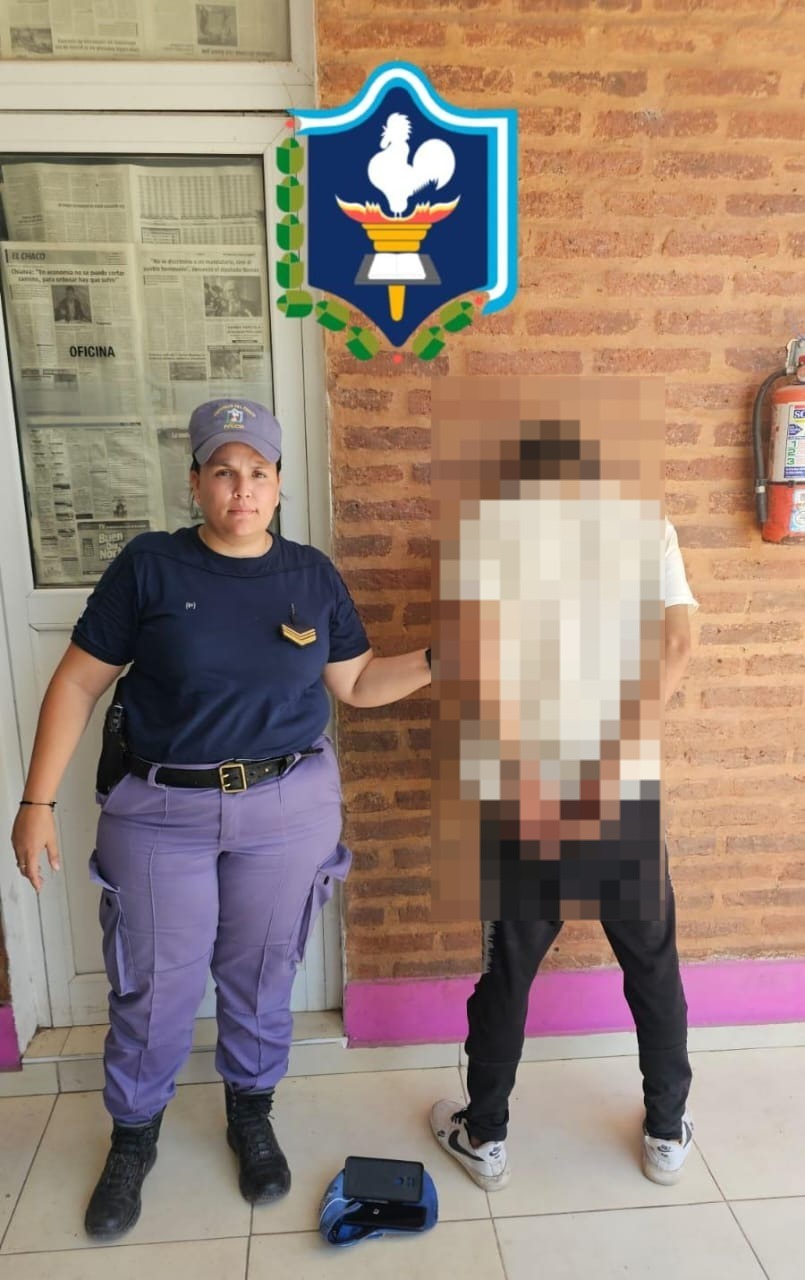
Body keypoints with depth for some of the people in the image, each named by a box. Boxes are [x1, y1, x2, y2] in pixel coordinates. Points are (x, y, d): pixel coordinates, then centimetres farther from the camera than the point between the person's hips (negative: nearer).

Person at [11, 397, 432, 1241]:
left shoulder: (313, 576, -1)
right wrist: (37, 801, -6)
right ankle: (133, 1138, 39)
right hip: (160, 810, -1)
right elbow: (77, 683, -5)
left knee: (262, 972, 16)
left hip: (289, 807, 2)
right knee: (154, 983, 11)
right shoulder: (149, 565, -8)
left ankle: (251, 1115, 42)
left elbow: (359, 684, 6)